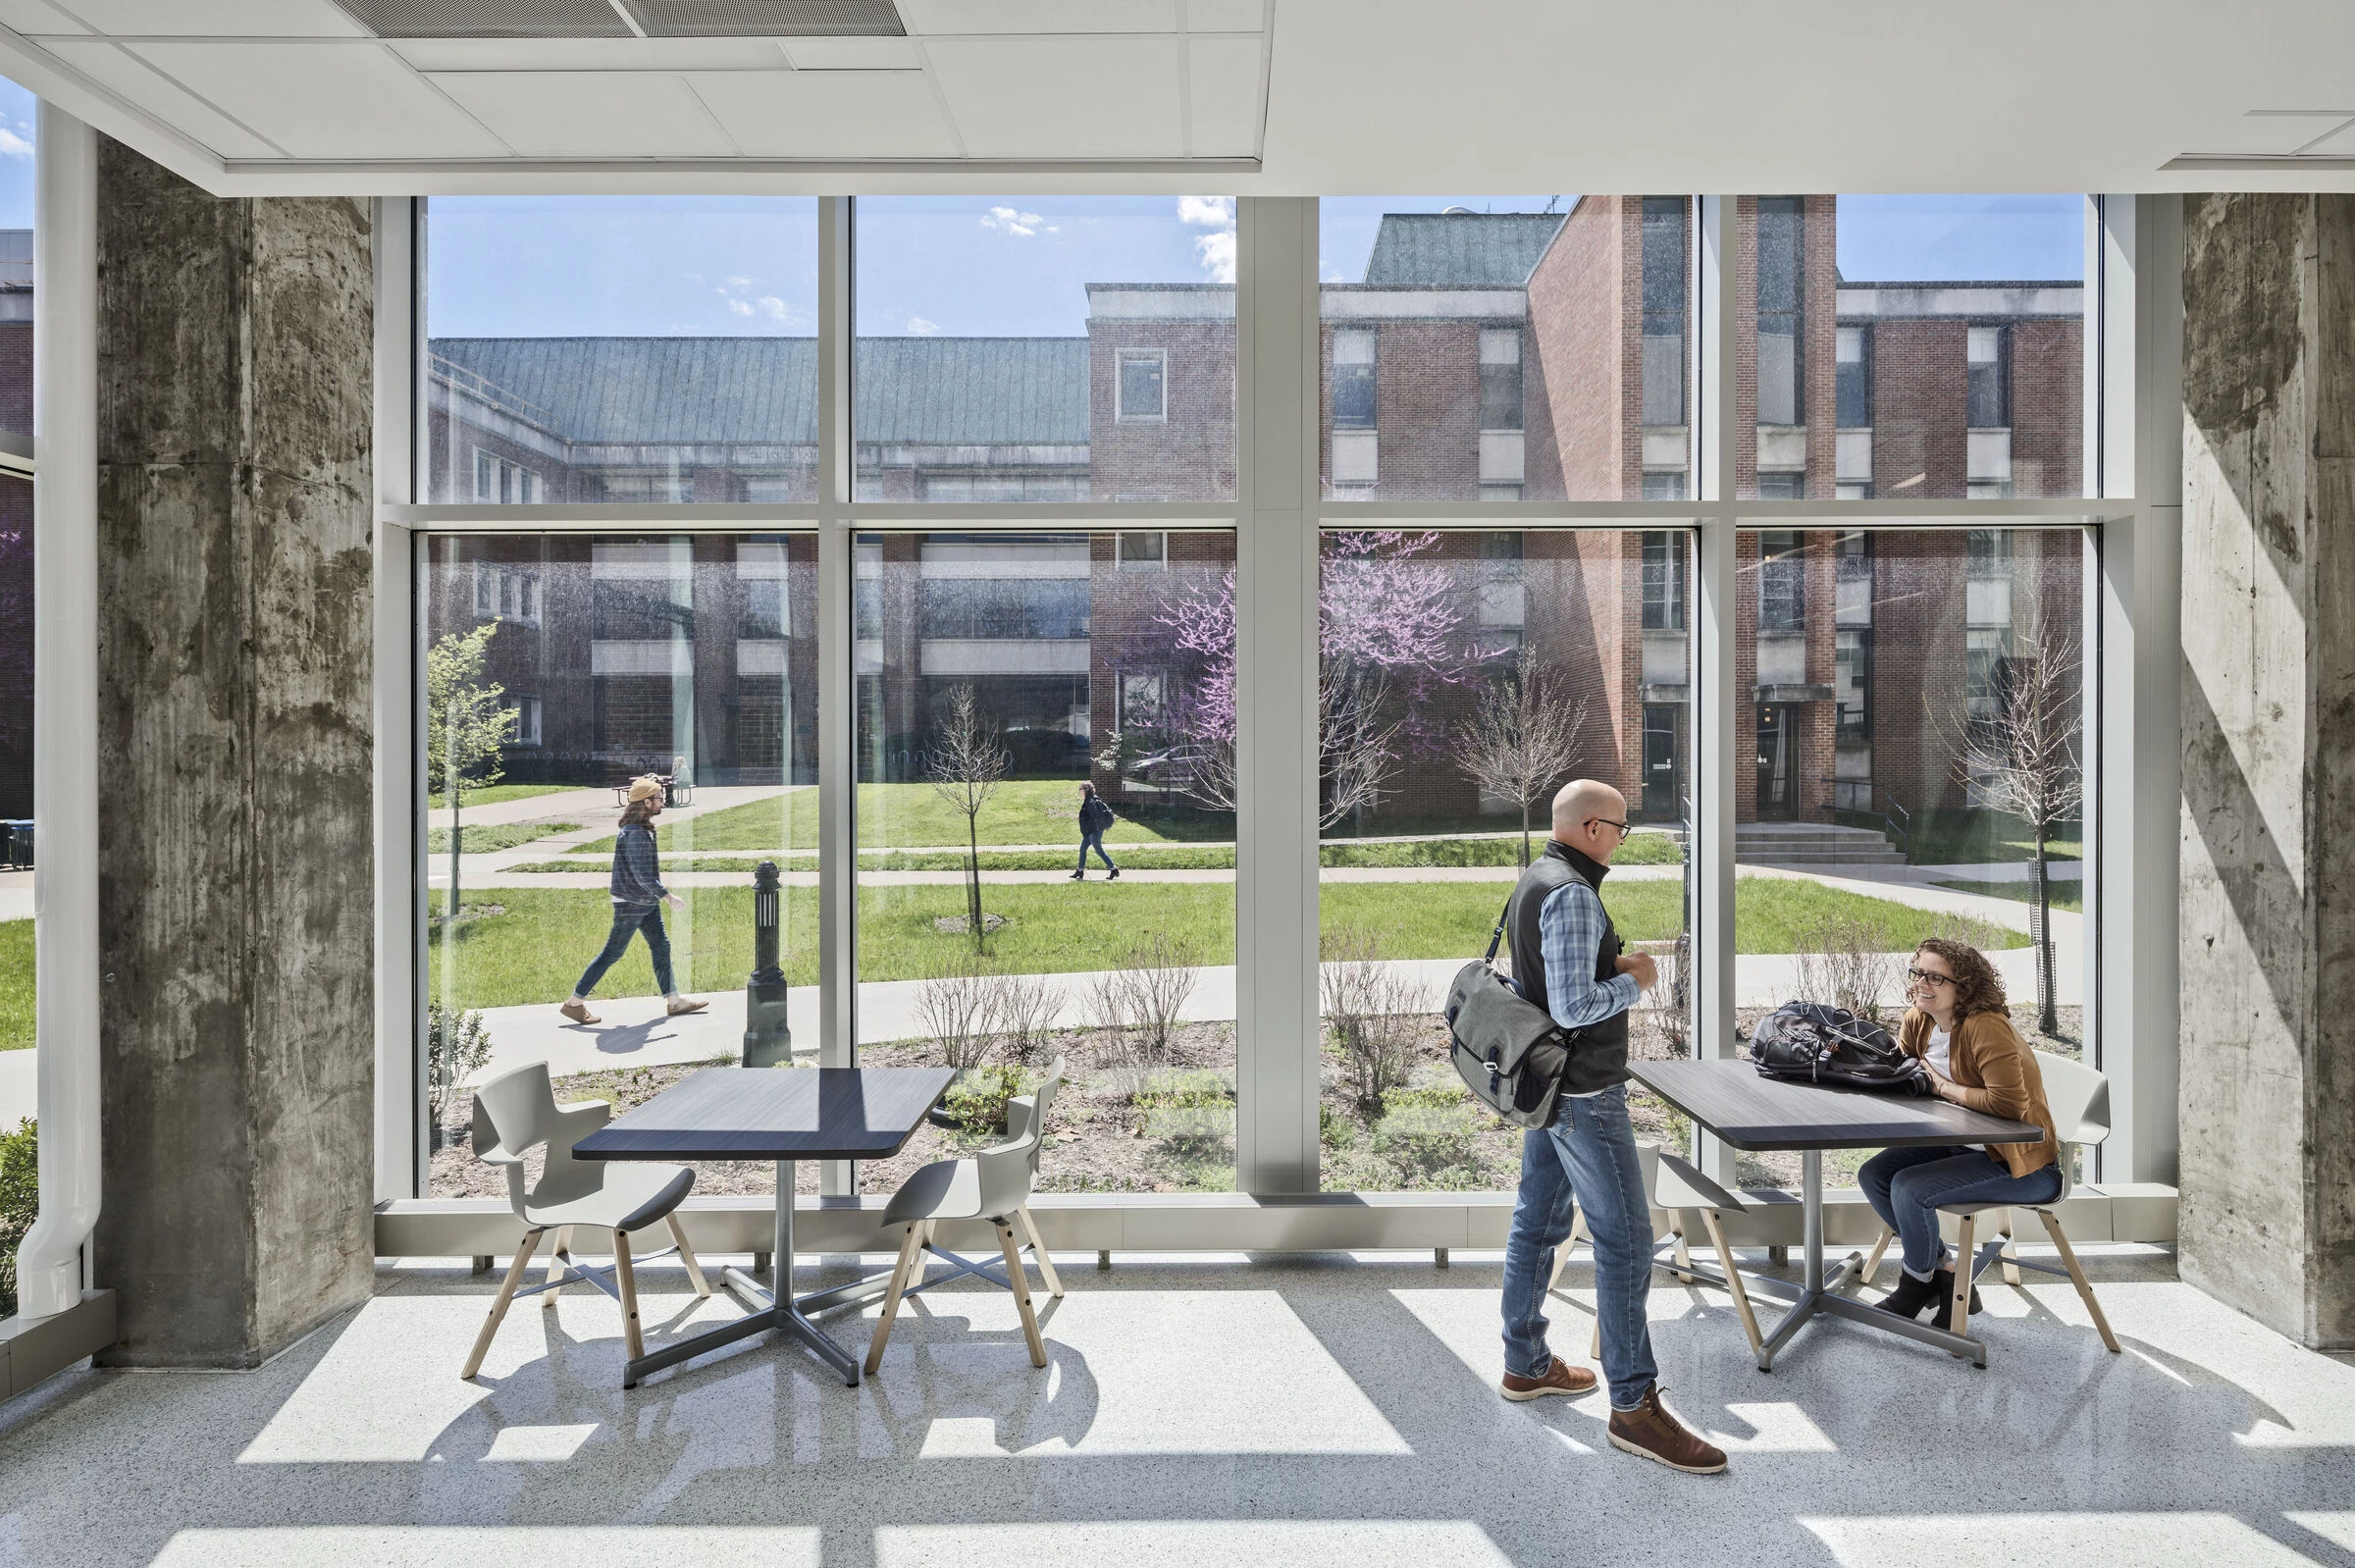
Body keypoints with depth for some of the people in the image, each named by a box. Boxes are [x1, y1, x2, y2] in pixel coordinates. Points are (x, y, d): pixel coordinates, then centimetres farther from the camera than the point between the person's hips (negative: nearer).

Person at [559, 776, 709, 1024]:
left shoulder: (641, 829, 8)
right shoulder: (636, 833, -24)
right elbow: (643, 876, -25)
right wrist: (670, 897, -20)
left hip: (646, 903, 10)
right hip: (631, 904, -10)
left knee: (661, 947, 11)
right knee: (611, 954, 0)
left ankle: (673, 1001, 18)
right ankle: (573, 1003, 11)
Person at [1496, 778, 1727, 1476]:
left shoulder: (1531, 882, 10)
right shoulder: (1572, 895, -21)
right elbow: (1573, 1007, -26)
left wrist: (1610, 964, 11)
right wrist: (1634, 980, -11)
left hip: (1544, 1084, 10)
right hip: (1584, 1092, -10)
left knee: (1538, 1221, 16)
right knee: (1625, 1239, -3)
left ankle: (1525, 1364, 28)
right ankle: (1634, 1405, 5)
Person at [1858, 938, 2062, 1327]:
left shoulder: (1985, 1027, -27)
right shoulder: (1917, 1021, -1)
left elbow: (2009, 1103, -34)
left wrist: (1944, 1087, -21)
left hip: (2019, 1163, -9)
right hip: (1960, 1144, 9)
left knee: (1908, 1189, -22)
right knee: (1873, 1175, -2)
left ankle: (1918, 1283, 7)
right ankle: (1946, 1274, 13)